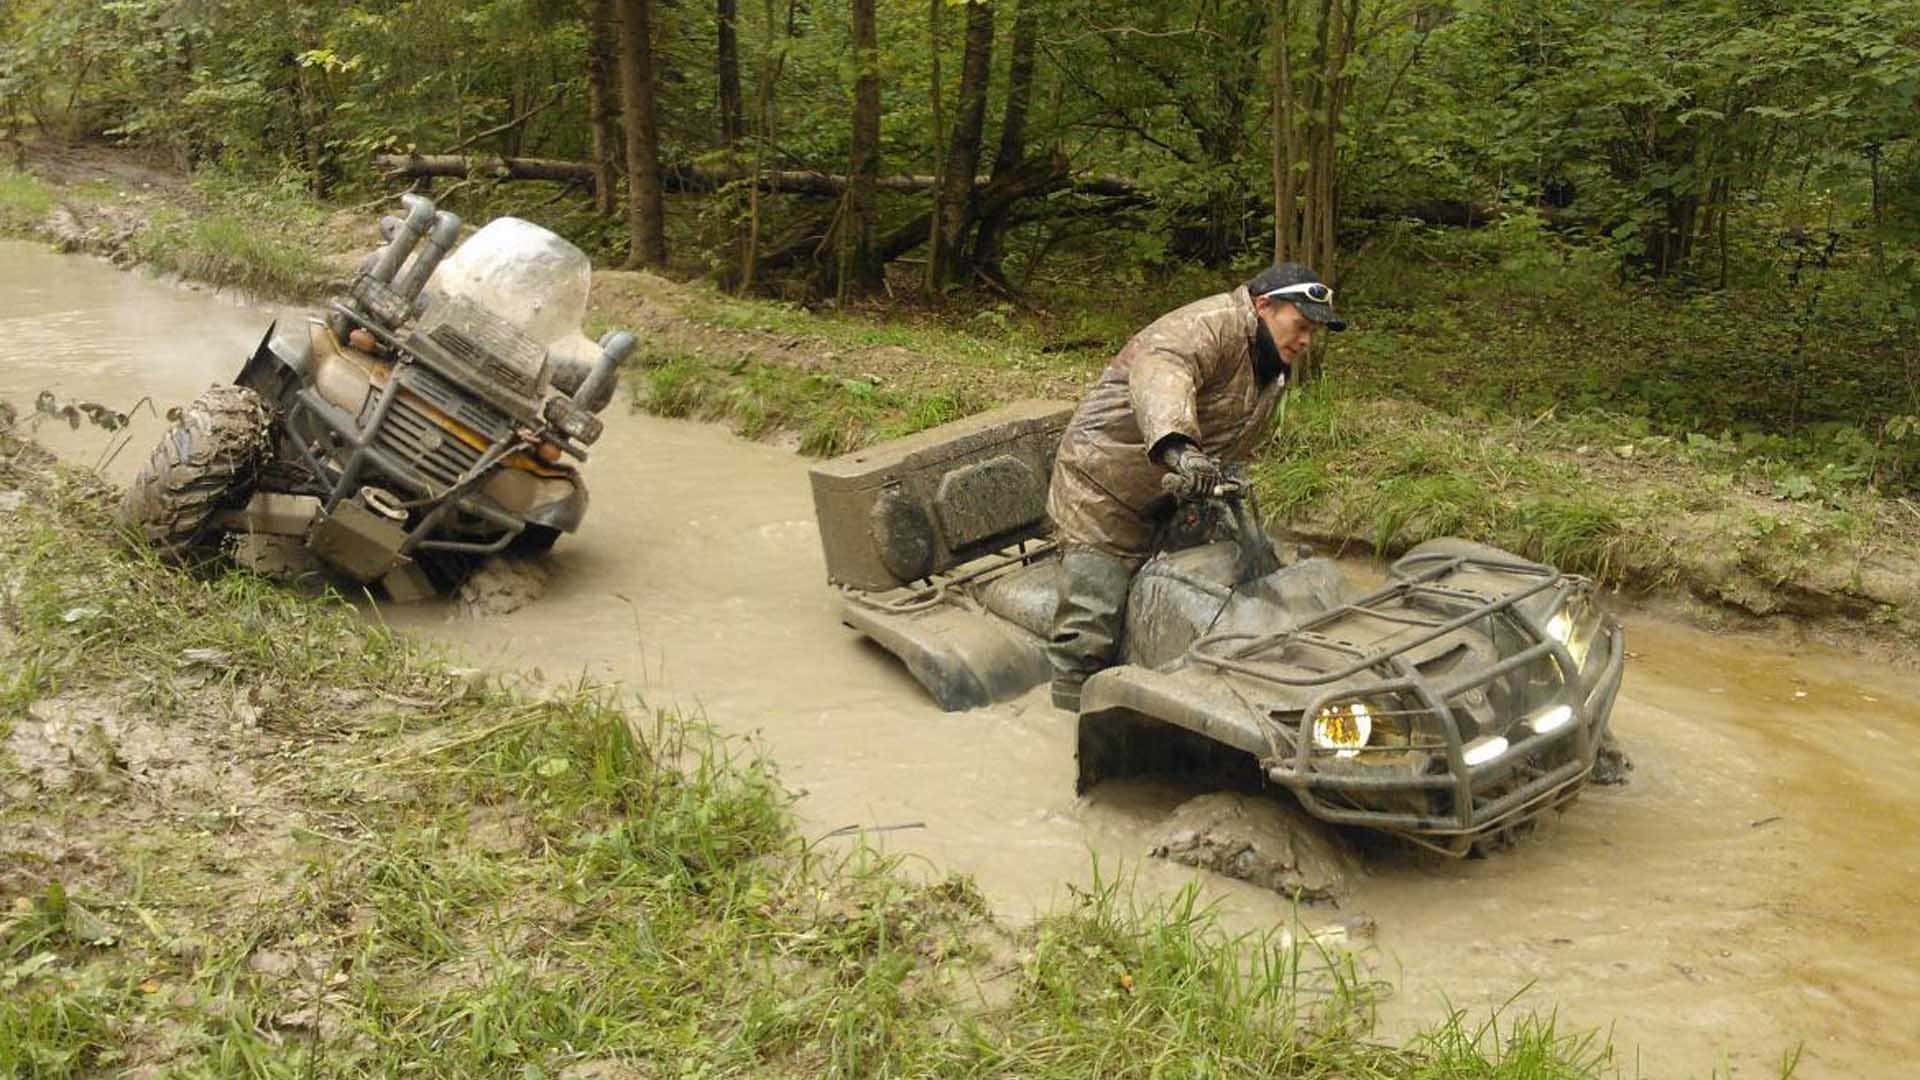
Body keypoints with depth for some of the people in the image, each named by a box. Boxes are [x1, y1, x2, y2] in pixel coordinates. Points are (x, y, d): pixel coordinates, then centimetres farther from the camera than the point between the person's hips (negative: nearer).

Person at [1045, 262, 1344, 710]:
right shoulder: (1211, 326, -22)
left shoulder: (1275, 366, 10)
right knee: (1091, 629, -12)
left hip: (1169, 505, 9)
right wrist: (1177, 446, -59)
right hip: (1103, 485, -9)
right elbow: (1159, 370, -44)